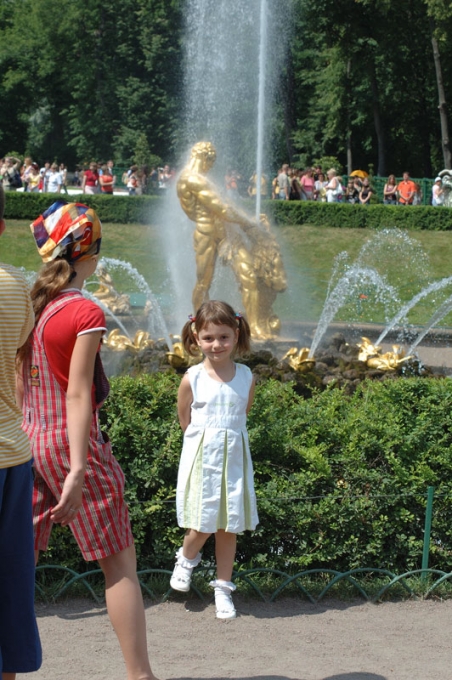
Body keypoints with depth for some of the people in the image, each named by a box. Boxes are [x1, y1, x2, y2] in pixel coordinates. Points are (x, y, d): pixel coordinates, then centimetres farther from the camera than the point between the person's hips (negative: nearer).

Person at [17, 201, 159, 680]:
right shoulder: (85, 314, -13)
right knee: (119, 563, 4)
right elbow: (77, 395, -17)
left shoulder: (27, 306, 7)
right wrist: (77, 470, -18)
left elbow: (19, 388, 11)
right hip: (72, 441, -7)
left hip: (28, 443, 7)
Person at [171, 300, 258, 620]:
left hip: (234, 458, 2)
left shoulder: (246, 377, -1)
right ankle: (187, 558, 31)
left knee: (229, 525, 7)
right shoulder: (192, 379, -8)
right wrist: (204, 439, 9)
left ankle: (223, 587, 20)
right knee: (202, 524, -2)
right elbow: (185, 420, 5)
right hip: (201, 457, -2)